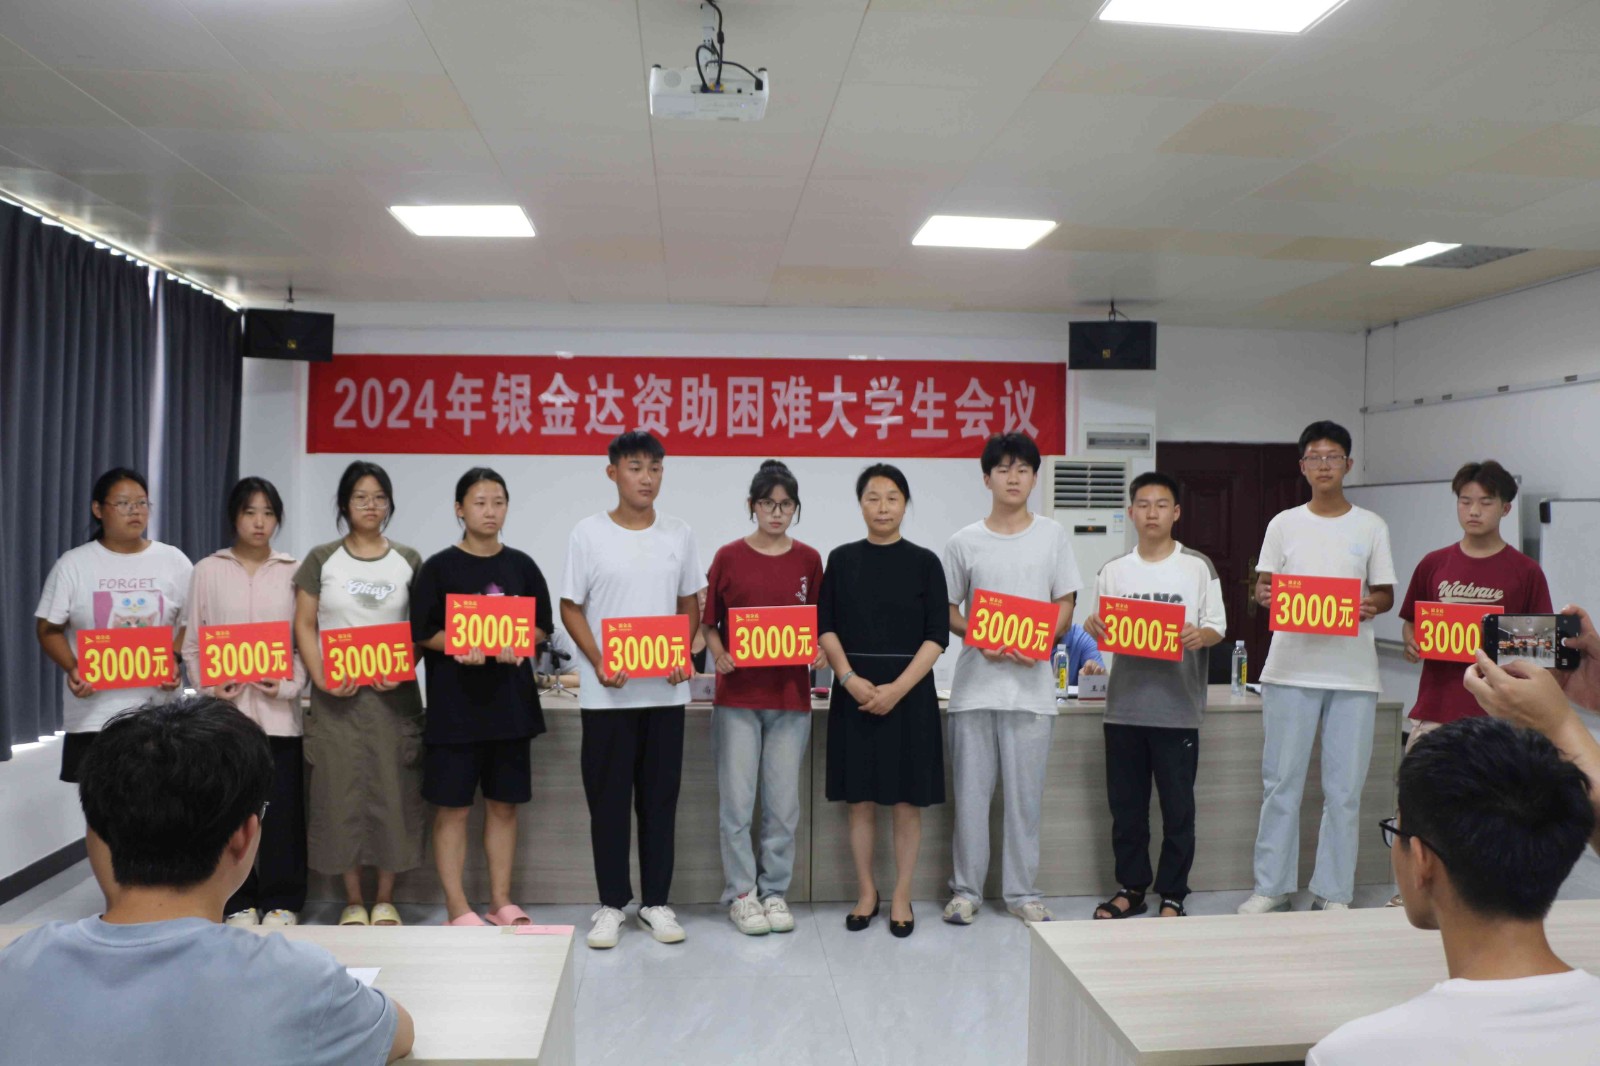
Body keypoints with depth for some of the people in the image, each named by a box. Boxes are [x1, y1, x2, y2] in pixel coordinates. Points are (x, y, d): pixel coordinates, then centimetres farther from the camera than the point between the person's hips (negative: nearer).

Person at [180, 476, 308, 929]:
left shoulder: (294, 571, 5)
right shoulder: (207, 570, 7)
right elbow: (192, 641, 7)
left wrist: (291, 685, -11)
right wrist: (209, 687, -7)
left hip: (279, 709, -1)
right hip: (226, 708, 1)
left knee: (282, 806, 3)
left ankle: (281, 901, 15)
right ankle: (238, 902, 17)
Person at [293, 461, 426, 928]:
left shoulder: (408, 560, 7)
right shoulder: (322, 559, 5)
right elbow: (304, 626, 3)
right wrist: (320, 677, -12)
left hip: (393, 693, 1)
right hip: (337, 695, 0)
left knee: (392, 791, 2)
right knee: (341, 791, 1)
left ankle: (385, 899, 15)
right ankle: (353, 900, 15)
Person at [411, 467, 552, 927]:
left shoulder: (521, 566, 6)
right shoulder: (439, 567, -2)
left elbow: (541, 627, 8)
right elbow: (421, 632, -4)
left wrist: (514, 644, -12)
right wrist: (460, 646, -21)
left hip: (510, 699, 3)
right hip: (454, 702, -3)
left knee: (504, 803, 10)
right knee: (452, 806, 2)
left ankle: (501, 902, 22)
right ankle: (458, 909, 13)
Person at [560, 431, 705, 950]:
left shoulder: (678, 535, 5)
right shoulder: (588, 534, -2)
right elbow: (571, 609, 0)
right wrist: (599, 663, -14)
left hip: (665, 691, 2)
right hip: (606, 693, -2)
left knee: (660, 799, 8)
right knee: (608, 800, 5)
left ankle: (656, 902, 22)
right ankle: (612, 904, 20)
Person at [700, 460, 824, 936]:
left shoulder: (808, 560, 6)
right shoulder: (728, 556, 1)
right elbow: (709, 623, 5)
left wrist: (819, 651, -8)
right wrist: (719, 655, -12)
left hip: (790, 695, 2)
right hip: (737, 694, -1)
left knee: (783, 803, 7)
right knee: (736, 801, 1)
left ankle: (775, 891, 21)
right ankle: (740, 893, 16)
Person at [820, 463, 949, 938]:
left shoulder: (925, 562, 1)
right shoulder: (842, 560, 5)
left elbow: (936, 636, -3)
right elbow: (826, 627, 3)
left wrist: (897, 689, -14)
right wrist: (850, 679, -12)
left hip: (909, 694, -1)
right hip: (855, 693, 1)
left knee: (907, 801, 4)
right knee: (860, 799, 7)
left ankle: (901, 897, 17)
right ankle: (866, 893, 22)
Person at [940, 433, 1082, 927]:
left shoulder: (1052, 536, 6)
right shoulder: (964, 542, 5)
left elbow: (1066, 604, 6)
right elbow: (948, 609, 7)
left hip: (1031, 683, 0)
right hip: (975, 682, 0)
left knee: (1026, 794, 6)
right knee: (970, 791, 5)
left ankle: (1022, 892, 18)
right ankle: (966, 890, 17)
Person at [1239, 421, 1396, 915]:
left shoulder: (1371, 526, 7)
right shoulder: (1284, 524, 8)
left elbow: (1386, 593, 9)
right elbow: (1264, 586, 9)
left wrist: (1372, 606, -13)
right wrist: (1263, 595, -14)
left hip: (1353, 672, 0)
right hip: (1291, 667, 0)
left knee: (1344, 787, 4)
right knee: (1281, 781, 3)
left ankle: (1334, 893, 16)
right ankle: (1272, 887, 14)